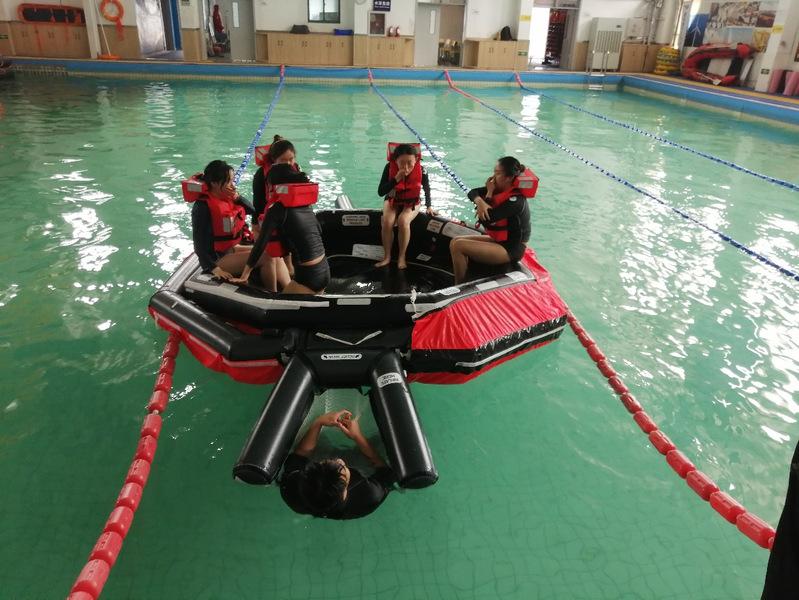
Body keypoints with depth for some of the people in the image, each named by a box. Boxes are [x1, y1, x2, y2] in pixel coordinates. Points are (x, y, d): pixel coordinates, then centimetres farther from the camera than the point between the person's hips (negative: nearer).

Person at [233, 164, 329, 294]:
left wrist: (244, 275, -4)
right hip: (324, 270, 8)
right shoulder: (304, 203, 9)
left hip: (308, 276, -8)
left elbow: (260, 245, -12)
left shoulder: (277, 209, -11)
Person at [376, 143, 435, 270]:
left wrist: (428, 206, 2)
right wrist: (396, 179, -36)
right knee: (387, 222, -28)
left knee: (403, 221, -31)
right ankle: (387, 256, -10)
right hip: (392, 201, 1)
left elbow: (426, 188, 0)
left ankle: (401, 257, -13)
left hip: (411, 203, -1)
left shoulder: (421, 171, -22)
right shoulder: (390, 167, -25)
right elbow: (380, 192, -27)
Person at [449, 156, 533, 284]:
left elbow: (485, 221, -26)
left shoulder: (515, 201, -26)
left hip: (511, 249, -9)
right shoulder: (500, 188, 0)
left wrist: (489, 192, -17)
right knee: (456, 241, 5)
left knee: (458, 246, -18)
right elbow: (472, 192, -1)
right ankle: (461, 281, 6)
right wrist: (480, 202, -25)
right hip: (499, 240, 9)